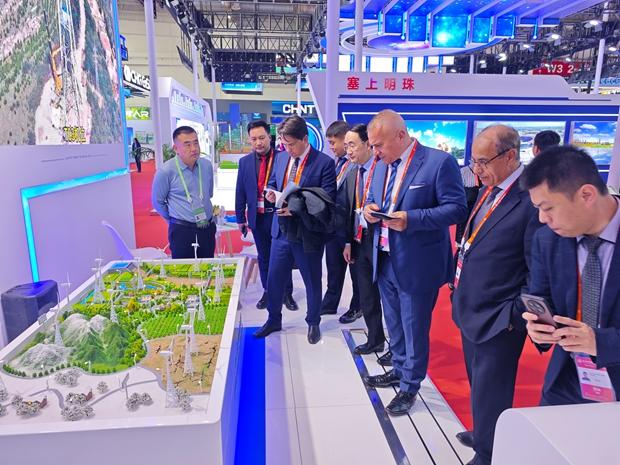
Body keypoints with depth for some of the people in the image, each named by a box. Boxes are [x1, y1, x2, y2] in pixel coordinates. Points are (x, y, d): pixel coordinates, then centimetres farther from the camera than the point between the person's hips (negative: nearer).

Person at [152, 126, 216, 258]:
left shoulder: (207, 165, 1)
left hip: (208, 229, 5)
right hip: (182, 231, -4)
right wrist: (176, 220, 9)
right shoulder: (166, 171, -13)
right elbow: (157, 202, -1)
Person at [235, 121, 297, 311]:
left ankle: (287, 293, 22)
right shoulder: (245, 162, 4)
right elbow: (240, 192, 7)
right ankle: (268, 292, 29)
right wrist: (240, 218, 7)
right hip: (257, 217, 3)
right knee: (264, 257, 15)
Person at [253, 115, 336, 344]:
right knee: (274, 278, 15)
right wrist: (271, 193, -7)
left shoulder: (324, 162, -13)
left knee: (312, 281, 13)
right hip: (281, 230, 5)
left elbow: (328, 200, -15)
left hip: (308, 233, -5)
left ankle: (313, 323, 35)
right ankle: (274, 320, 37)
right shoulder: (281, 157, 5)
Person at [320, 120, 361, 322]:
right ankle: (330, 304, 33)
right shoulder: (336, 163, 9)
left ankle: (356, 307, 29)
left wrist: (330, 199, -19)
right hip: (333, 224, 7)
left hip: (349, 225, -7)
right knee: (333, 267, 19)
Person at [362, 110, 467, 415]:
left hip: (417, 264, -7)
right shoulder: (381, 166, 8)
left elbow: (456, 209, -16)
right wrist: (370, 210, -6)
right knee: (394, 325, 22)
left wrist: (410, 218, -27)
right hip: (385, 261, 7)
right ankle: (399, 370, 43)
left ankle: (410, 386, 27)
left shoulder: (440, 162, -14)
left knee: (414, 328, 8)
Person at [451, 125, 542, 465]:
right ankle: (484, 436, 47)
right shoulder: (488, 190, 7)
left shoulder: (532, 198, -20)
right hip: (470, 310, 8)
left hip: (498, 320, -8)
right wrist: (458, 287, 13)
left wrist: (515, 315, -15)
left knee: (489, 394, 10)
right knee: (479, 385, 25)